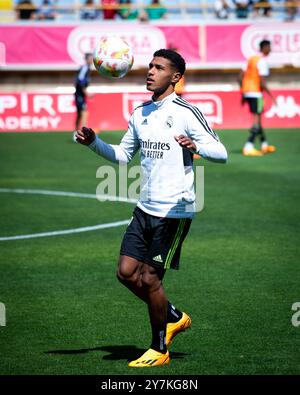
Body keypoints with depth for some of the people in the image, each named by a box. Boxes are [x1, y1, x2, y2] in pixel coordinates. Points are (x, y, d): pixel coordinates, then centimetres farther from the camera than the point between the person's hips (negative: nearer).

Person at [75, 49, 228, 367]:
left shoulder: (185, 112, -11)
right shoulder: (140, 113, 11)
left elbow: (221, 153, -16)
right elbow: (123, 155, 23)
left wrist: (195, 147, -36)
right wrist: (93, 142, 6)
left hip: (175, 211, -7)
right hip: (145, 209, 7)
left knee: (149, 278, -5)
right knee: (126, 272, 4)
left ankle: (159, 350, 13)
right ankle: (174, 317, 26)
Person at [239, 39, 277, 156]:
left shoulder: (251, 59, 12)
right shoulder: (262, 61, -13)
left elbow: (240, 77, 13)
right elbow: (262, 83, -19)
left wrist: (243, 94, 20)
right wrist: (271, 96, -9)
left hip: (246, 92, 9)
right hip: (256, 93, -9)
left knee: (258, 119, 18)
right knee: (257, 121, -7)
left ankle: (264, 145, 27)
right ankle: (248, 147, -16)